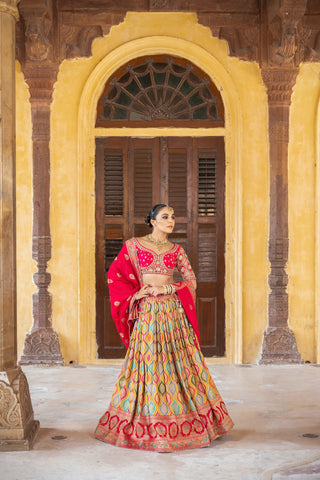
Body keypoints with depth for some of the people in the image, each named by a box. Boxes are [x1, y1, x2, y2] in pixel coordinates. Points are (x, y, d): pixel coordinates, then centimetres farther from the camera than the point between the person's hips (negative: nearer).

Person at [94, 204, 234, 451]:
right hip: (147, 312, -2)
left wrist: (166, 288, -9)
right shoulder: (133, 245, 5)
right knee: (149, 362, -3)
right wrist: (135, 294, -6)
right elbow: (115, 274, 5)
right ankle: (151, 426, 7)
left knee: (179, 362, 2)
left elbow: (191, 280, 5)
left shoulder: (176, 250, 10)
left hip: (173, 311, 2)